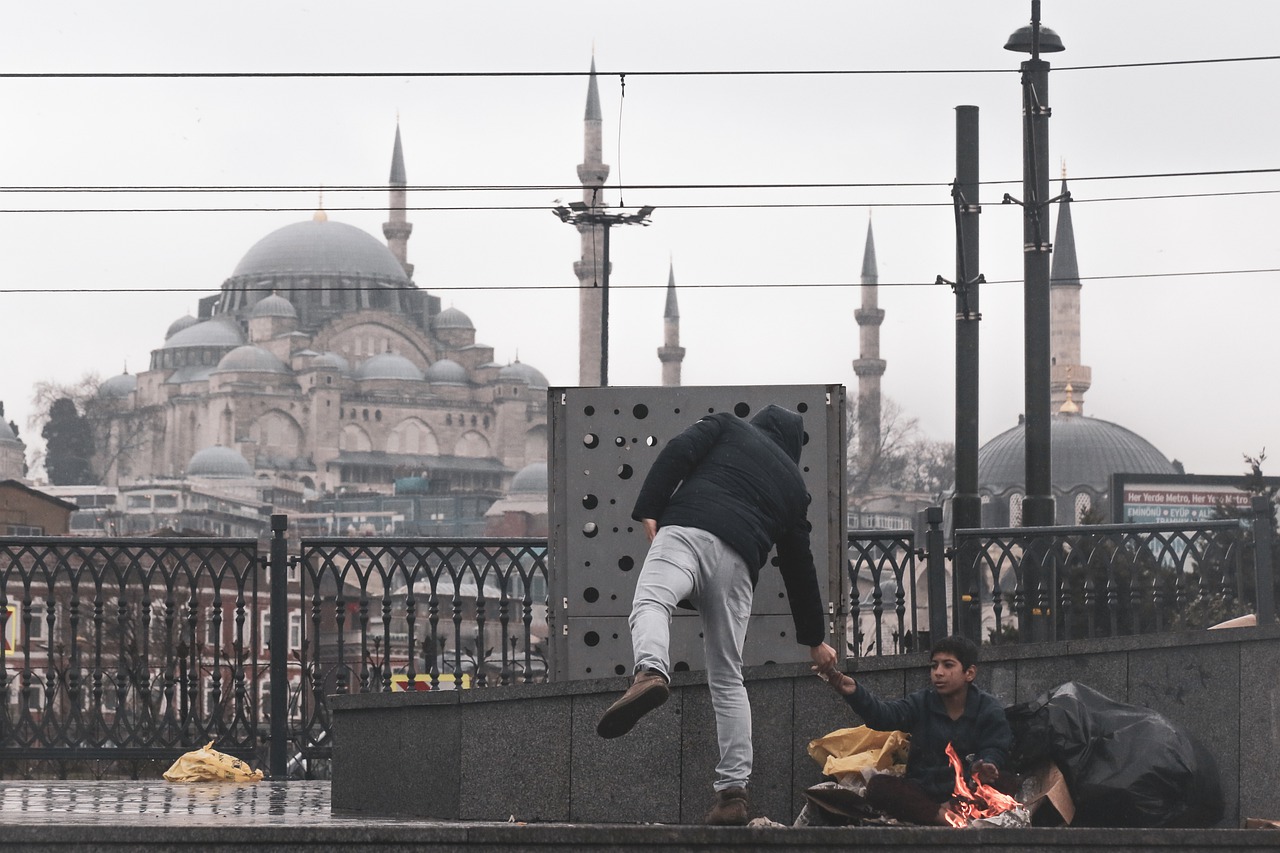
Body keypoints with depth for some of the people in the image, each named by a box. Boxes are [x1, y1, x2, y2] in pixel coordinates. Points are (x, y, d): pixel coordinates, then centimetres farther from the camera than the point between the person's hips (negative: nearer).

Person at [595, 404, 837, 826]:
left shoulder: (727, 426, 27)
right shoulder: (793, 482, 33)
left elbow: (678, 452, 6)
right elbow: (800, 566, 35)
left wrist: (648, 511, 3)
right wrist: (815, 639, 41)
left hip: (687, 527, -3)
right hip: (738, 561, 3)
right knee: (727, 679, 11)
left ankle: (650, 673, -62)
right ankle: (733, 792, 3)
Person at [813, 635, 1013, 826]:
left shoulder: (989, 708, 1)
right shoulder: (922, 703, 4)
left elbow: (994, 751, -8)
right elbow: (884, 715, -13)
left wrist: (984, 767, -35)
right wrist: (853, 692, -33)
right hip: (922, 789, 2)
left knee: (1005, 785, -32)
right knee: (878, 785, -27)